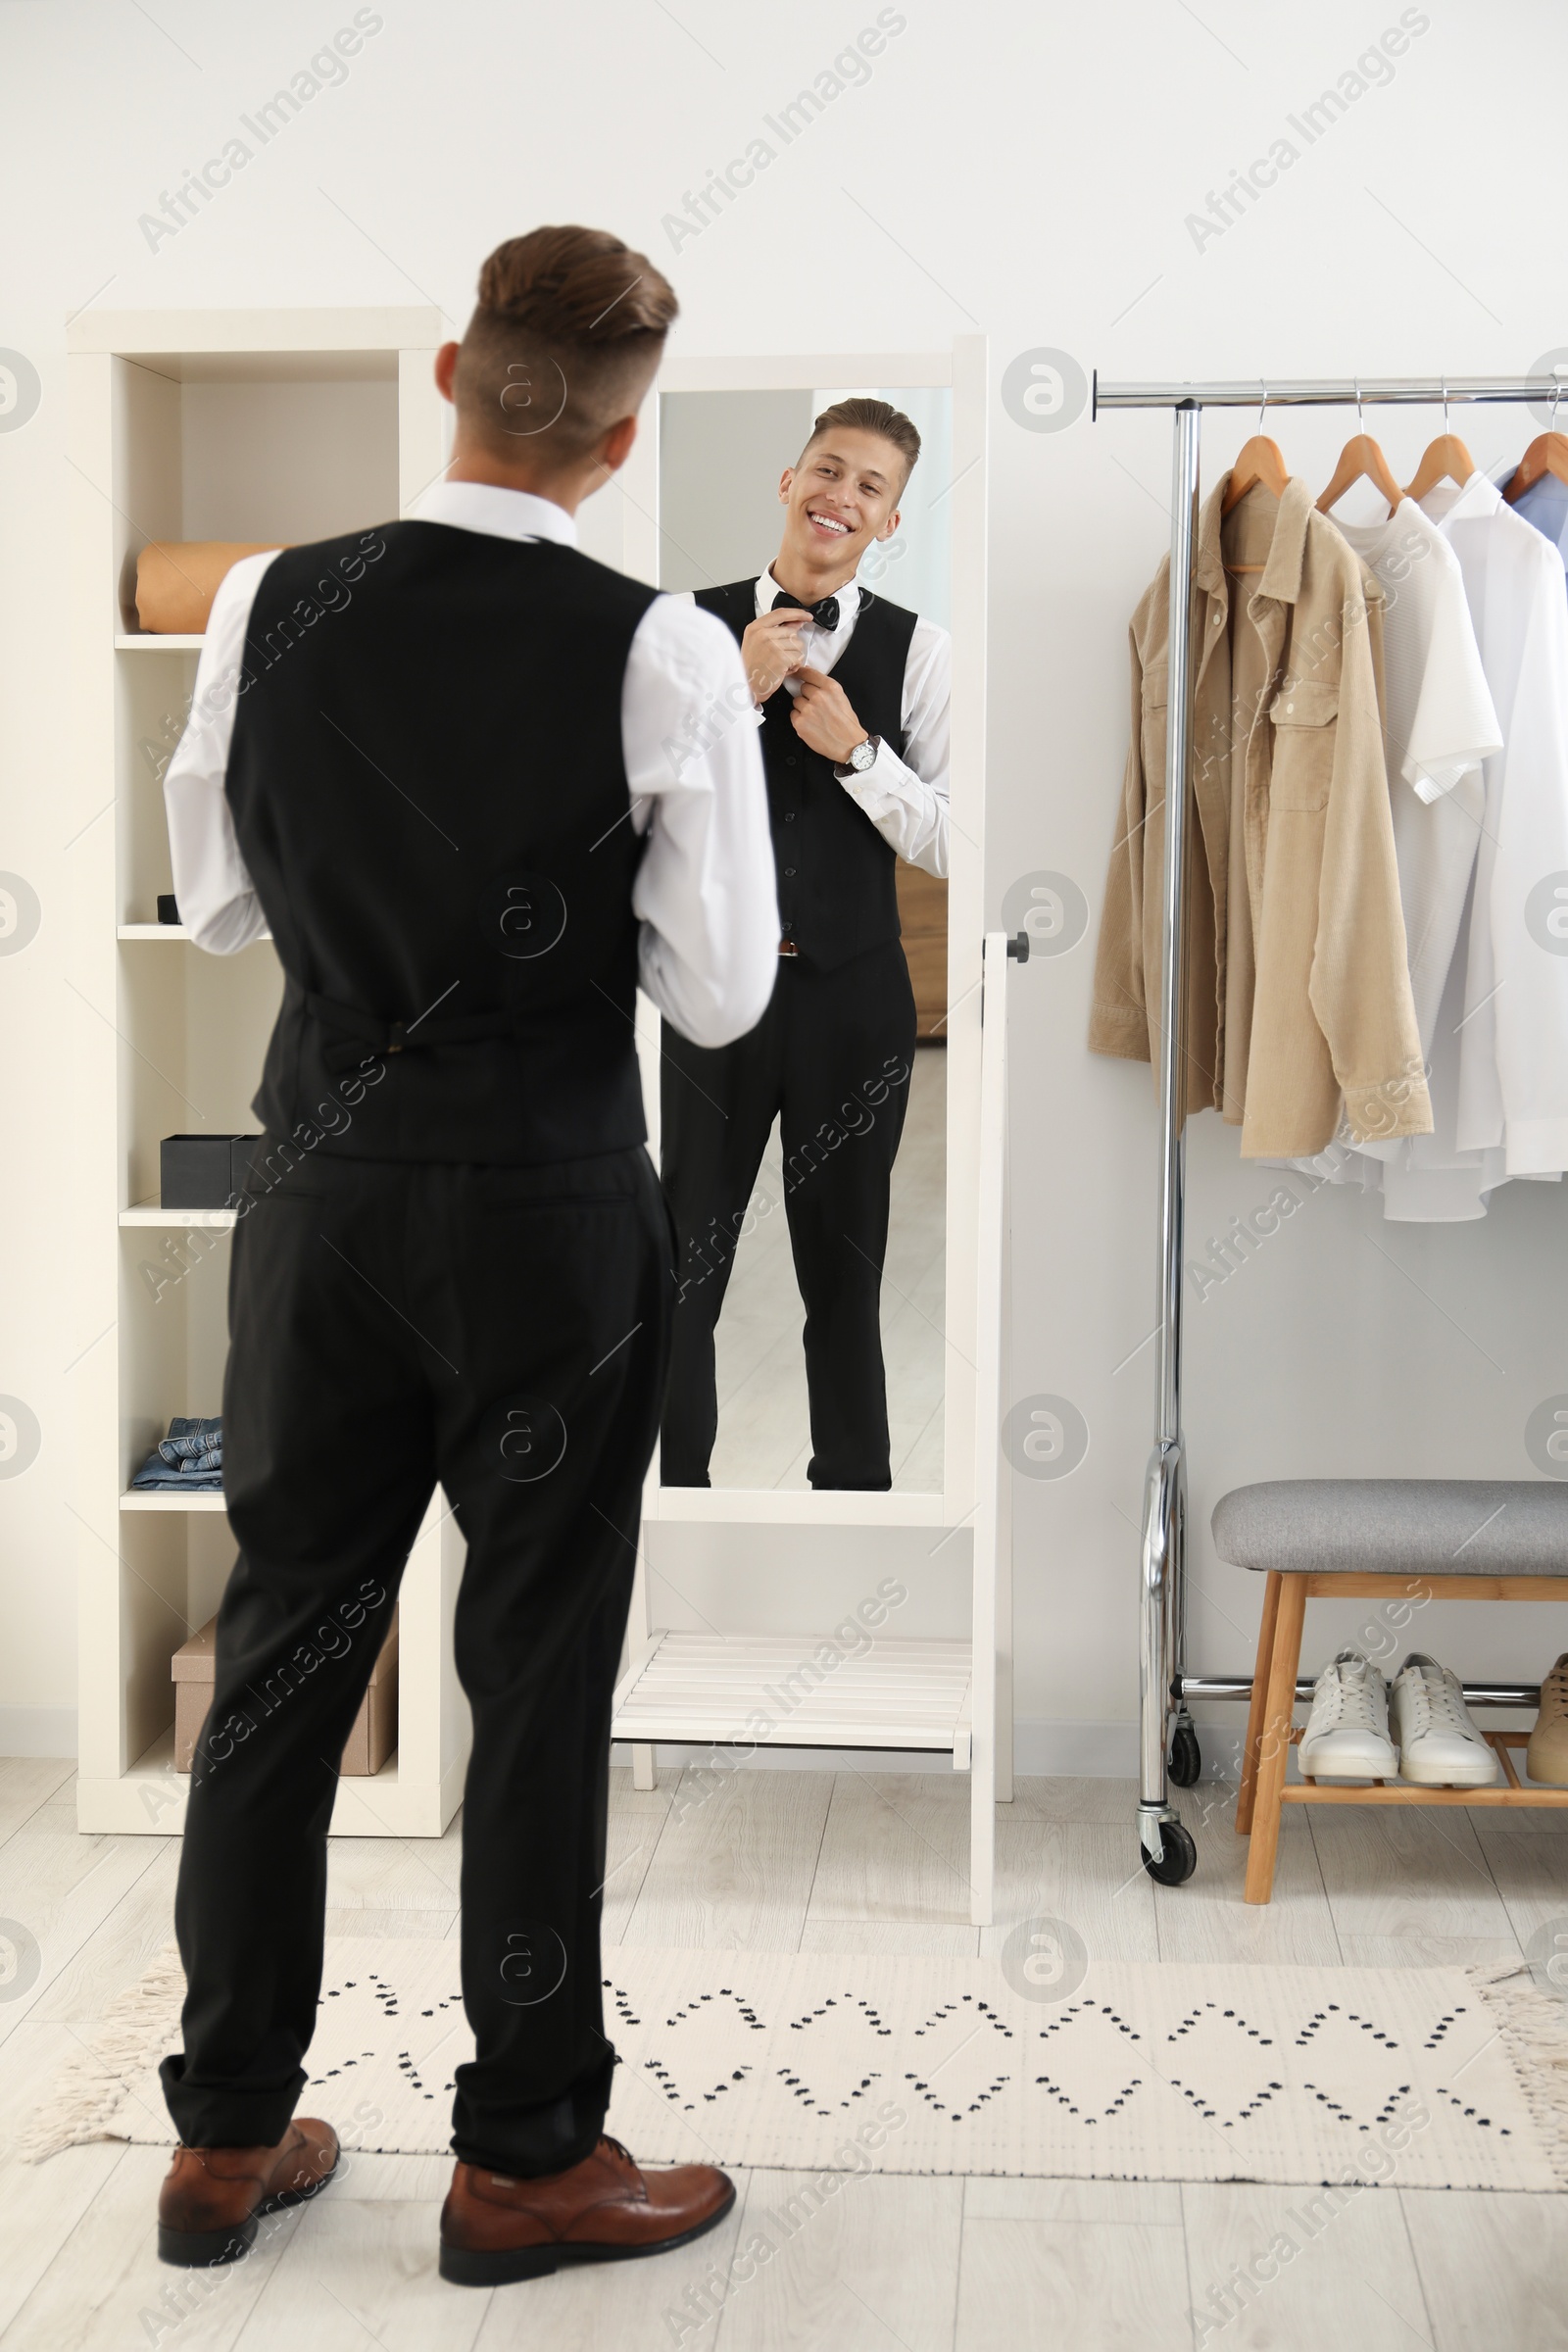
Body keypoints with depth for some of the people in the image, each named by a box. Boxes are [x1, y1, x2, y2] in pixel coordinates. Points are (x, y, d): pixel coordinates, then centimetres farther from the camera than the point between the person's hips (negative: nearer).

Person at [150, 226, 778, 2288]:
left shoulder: (269, 607, -2)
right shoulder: (660, 651, -14)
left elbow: (215, 900, 9)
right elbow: (719, 992, -10)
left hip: (323, 1188, 4)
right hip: (547, 1209, -4)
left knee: (283, 1651, 14)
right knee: (540, 1679, 8)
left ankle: (227, 2138, 27)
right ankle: (525, 2158, 21)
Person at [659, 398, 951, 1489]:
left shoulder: (920, 650, -2)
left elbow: (951, 846, -4)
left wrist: (856, 749, -15)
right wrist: (736, 694, -15)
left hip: (854, 997, 0)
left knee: (844, 1275, 13)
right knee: (687, 1268, 8)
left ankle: (855, 1485, 27)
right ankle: (679, 1479, 24)